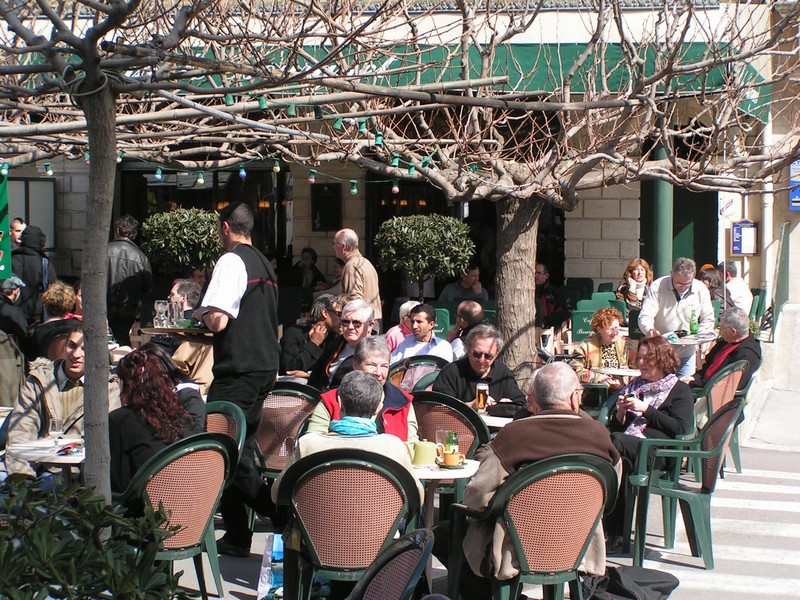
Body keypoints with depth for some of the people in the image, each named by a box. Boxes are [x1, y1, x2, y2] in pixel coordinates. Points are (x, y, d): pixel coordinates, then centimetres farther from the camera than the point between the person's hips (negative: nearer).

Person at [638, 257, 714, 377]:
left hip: (686, 353, 2)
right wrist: (649, 330, -38)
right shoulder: (657, 286, -10)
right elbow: (645, 316, -15)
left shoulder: (701, 289, -3)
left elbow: (708, 320, 7)